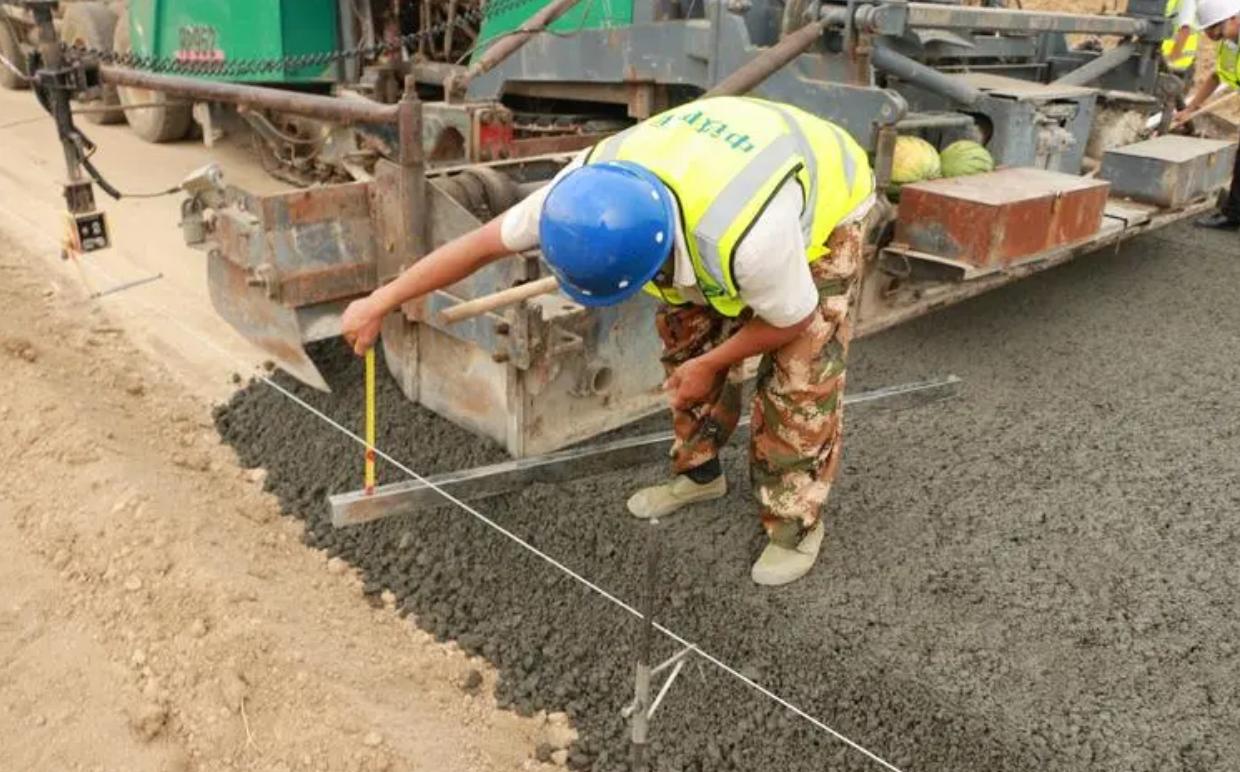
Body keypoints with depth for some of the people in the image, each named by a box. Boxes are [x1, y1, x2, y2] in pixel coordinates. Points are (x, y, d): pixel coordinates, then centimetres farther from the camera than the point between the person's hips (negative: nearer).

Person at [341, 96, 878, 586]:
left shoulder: (748, 238, -47)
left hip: (825, 202, -5)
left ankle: (796, 522, 7)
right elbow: (482, 243, -19)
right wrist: (379, 303, -13)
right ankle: (698, 471, 23)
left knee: (800, 375, -12)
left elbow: (793, 321, -25)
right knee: (685, 337, 2)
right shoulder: (588, 184, -31)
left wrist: (710, 365, -12)